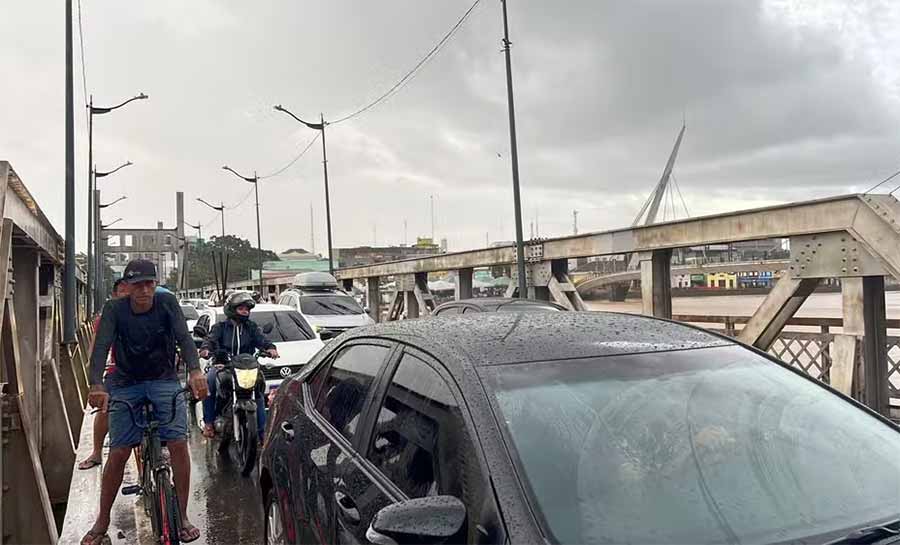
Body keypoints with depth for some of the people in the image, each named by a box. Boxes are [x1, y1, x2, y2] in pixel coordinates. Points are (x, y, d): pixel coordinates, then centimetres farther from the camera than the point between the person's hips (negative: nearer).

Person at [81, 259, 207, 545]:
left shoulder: (167, 302, -11)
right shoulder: (114, 309, -12)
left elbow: (184, 337, -22)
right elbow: (101, 347, -23)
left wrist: (195, 371, -40)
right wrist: (97, 385, -40)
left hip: (164, 382, 0)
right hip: (126, 385, 0)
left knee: (178, 443, -13)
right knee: (118, 453, -4)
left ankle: (182, 517, 0)